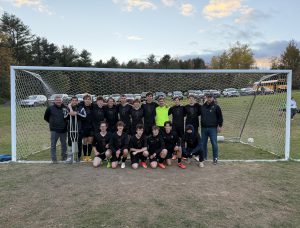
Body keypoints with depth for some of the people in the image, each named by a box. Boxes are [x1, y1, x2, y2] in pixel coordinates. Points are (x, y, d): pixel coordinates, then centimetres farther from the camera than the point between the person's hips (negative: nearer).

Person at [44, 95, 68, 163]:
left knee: (64, 144, 12)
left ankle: (64, 157, 26)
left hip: (63, 130, 2)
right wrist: (52, 122, 8)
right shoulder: (50, 108, -1)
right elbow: (45, 117, 10)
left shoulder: (65, 108, 2)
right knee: (53, 145, 1)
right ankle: (54, 159, 10)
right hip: (54, 130, -2)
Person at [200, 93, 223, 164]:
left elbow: (220, 117, -1)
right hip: (204, 128, 4)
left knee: (214, 143, 0)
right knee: (203, 143, 10)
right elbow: (199, 114, 18)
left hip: (213, 128, -3)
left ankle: (215, 158, 11)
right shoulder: (202, 106, 7)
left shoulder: (216, 107, -2)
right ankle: (204, 157, 24)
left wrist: (220, 126, -6)